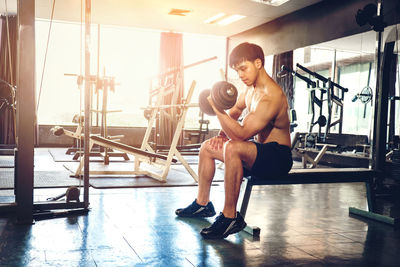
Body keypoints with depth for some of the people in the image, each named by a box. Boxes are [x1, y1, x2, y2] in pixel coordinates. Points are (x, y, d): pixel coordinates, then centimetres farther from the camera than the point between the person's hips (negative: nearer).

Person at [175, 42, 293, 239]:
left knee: (233, 148, -38)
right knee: (207, 147, 15)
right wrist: (223, 132, 10)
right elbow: (236, 110, 25)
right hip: (261, 150, 11)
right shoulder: (251, 88, 5)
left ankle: (230, 217, -27)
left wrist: (218, 110, -34)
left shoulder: (271, 97, -26)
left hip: (278, 157, -10)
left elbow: (241, 134, -32)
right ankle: (203, 204, 23)